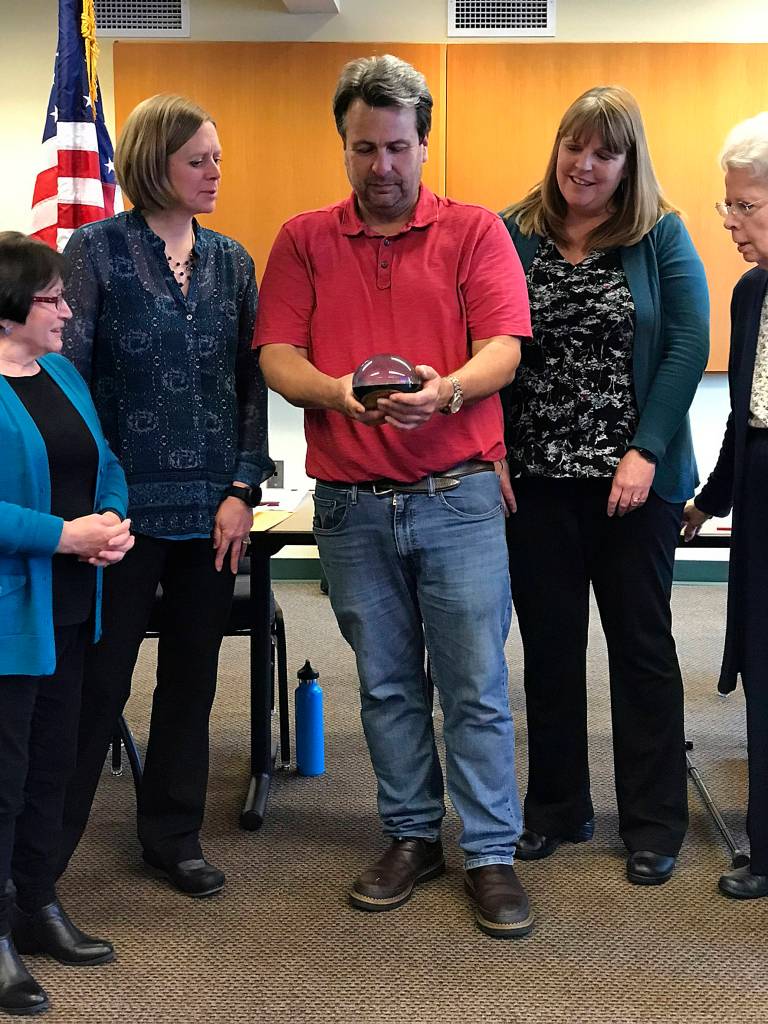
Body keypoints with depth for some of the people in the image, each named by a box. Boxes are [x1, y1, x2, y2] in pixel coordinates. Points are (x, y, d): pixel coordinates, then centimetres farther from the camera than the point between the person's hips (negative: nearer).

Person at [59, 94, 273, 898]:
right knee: (100, 681, 2)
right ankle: (42, 846, 16)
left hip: (212, 507, 4)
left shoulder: (231, 260, 8)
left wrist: (242, 489, -2)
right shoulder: (98, 249, -3)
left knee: (191, 677, 12)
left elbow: (252, 381, 7)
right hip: (127, 502, -4)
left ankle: (173, 834, 27)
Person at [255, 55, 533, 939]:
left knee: (476, 685, 1)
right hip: (351, 503, 2)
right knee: (386, 684, 12)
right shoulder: (304, 241, 8)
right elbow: (276, 357, 0)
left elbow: (503, 350, -5)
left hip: (459, 495, -2)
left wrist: (443, 389, -26)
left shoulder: (474, 232, 4)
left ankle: (490, 854, 12)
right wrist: (339, 392, -21)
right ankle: (412, 836, 27)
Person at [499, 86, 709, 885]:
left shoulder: (662, 237, 1)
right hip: (537, 477, 2)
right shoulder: (512, 235, 3)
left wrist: (646, 451, -13)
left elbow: (688, 344, -6)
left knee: (642, 645, 7)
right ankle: (556, 809, 25)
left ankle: (653, 825, 18)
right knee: (549, 646, 10)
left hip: (635, 478, -1)